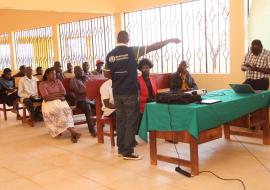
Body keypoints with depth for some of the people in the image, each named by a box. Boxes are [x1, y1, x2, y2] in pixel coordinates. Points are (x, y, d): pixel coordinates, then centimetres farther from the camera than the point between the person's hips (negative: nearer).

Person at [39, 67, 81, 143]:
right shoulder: (42, 84, 5)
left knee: (66, 109, -33)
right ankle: (72, 132, -43)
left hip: (60, 101, 3)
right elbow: (46, 97, -10)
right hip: (49, 103, -2)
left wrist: (52, 94, -5)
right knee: (59, 111, -36)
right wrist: (58, 95, -8)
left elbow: (64, 92, 4)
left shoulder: (58, 81, 17)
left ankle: (72, 133, -48)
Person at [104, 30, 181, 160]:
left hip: (117, 92, 6)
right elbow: (153, 47, -9)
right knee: (131, 121, 1)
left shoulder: (110, 55, 4)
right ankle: (128, 152, 4)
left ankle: (121, 149, 20)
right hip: (130, 92, -5)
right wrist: (170, 40, -1)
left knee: (120, 120, 12)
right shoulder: (131, 51, -10)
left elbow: (107, 74, 9)